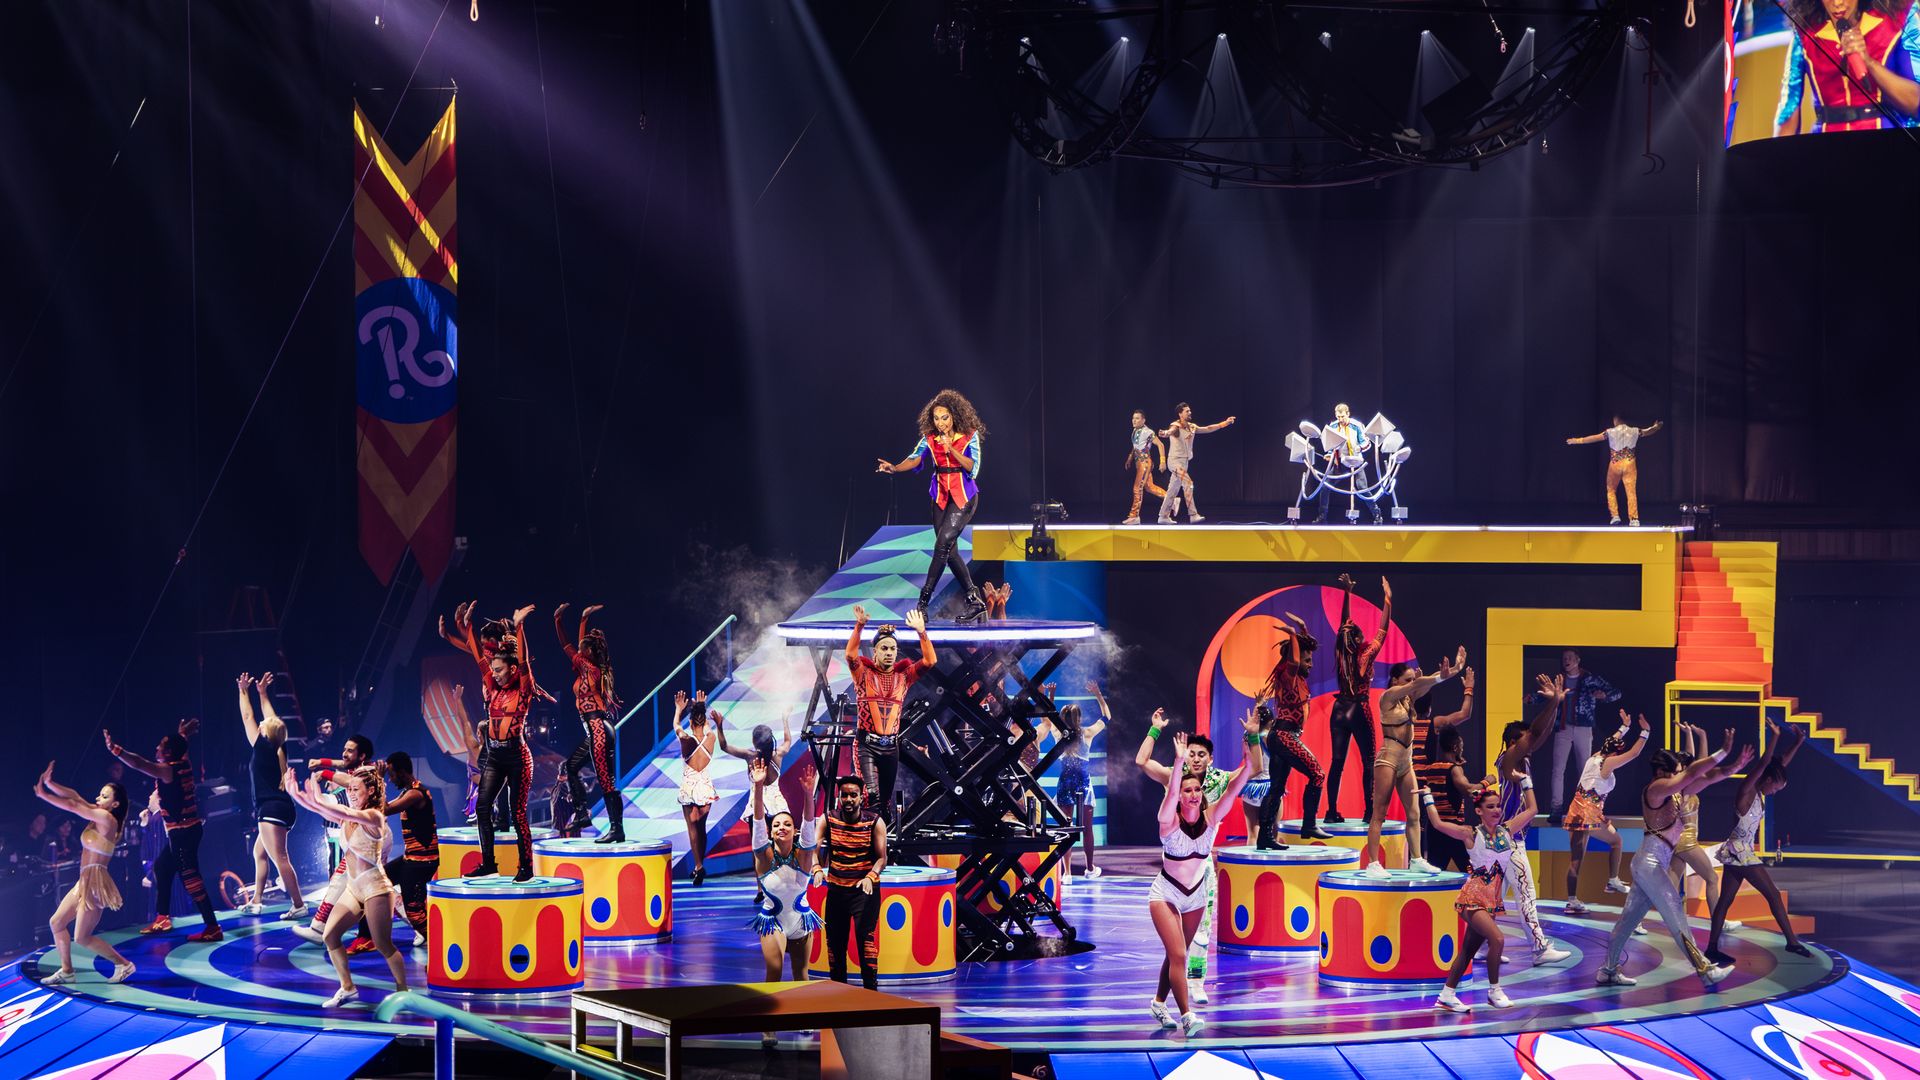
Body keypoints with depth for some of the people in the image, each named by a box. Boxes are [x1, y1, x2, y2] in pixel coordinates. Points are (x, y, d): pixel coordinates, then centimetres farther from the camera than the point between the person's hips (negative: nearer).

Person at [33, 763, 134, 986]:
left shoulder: (107, 819, -15)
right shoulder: (98, 816, 10)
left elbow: (73, 805, -15)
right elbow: (75, 797, 6)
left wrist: (43, 794, -9)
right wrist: (49, 783, -5)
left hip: (95, 882, -10)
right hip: (84, 882, 10)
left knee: (82, 937, -7)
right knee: (56, 923, 14)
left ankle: (123, 965, 1)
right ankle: (66, 971, 21)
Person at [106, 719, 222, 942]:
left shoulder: (167, 770, -15)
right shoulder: (184, 763, 8)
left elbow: (139, 764, -26)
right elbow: (180, 747, 32)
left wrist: (115, 750, -31)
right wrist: (182, 735, 49)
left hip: (182, 832, -10)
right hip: (186, 829, 10)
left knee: (190, 877, -11)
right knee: (161, 867, 21)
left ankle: (212, 927, -14)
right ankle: (163, 918, 26)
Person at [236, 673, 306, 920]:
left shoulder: (262, 748, -7)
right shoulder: (279, 748, 11)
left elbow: (247, 718, 2)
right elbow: (272, 720, 25)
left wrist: (244, 691, 13)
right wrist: (263, 693, 33)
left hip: (271, 809, -10)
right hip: (278, 808, 10)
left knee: (279, 858, -14)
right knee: (259, 852, 20)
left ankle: (298, 904, -20)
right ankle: (255, 902, 24)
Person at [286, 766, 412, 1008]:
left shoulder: (374, 816, -13)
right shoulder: (347, 817, 8)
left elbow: (346, 813, -31)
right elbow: (319, 809, -3)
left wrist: (319, 801, -33)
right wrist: (296, 795, -17)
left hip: (375, 888, -8)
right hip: (353, 888, 8)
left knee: (382, 945, -3)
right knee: (330, 935, 0)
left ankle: (402, 991, 13)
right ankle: (347, 988, 13)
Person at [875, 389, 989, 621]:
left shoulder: (969, 436, -7)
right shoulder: (930, 438, 2)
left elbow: (973, 467, -14)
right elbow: (915, 459, -11)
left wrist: (951, 449, -26)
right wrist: (895, 467, -31)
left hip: (964, 496, -5)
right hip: (941, 496, 5)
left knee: (943, 544, -17)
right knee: (950, 551, 4)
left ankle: (923, 602, -13)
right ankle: (975, 601, 15)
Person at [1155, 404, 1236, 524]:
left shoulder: (1192, 427, 9)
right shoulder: (1176, 426, -14)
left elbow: (1208, 429, 20)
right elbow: (1171, 430, -37)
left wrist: (1226, 423, 20)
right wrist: (1165, 433, -62)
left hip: (1185, 462, 8)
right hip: (1175, 461, -8)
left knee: (1173, 491, 11)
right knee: (1188, 483, -21)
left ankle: (1164, 516, 18)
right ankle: (1193, 515, -24)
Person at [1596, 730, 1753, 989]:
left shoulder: (1674, 790, 14)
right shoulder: (1657, 788, -11)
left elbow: (1708, 778, 12)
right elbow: (1693, 773, -18)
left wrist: (1735, 766, 0)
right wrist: (1724, 752, -15)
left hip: (1651, 862, 10)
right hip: (1651, 860, -10)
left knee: (1630, 917, 10)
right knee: (1675, 915, -10)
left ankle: (1608, 971, 14)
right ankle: (1705, 970, -11)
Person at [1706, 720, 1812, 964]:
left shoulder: (1759, 793, 10)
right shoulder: (1747, 790, -13)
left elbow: (1782, 763, 16)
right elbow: (1763, 764, -25)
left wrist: (1799, 742, 15)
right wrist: (1774, 737, -29)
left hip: (1738, 852, 9)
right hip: (1739, 851, -9)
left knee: (1725, 901, 8)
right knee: (1773, 894, -4)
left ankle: (1712, 949, 10)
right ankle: (1792, 942, 2)